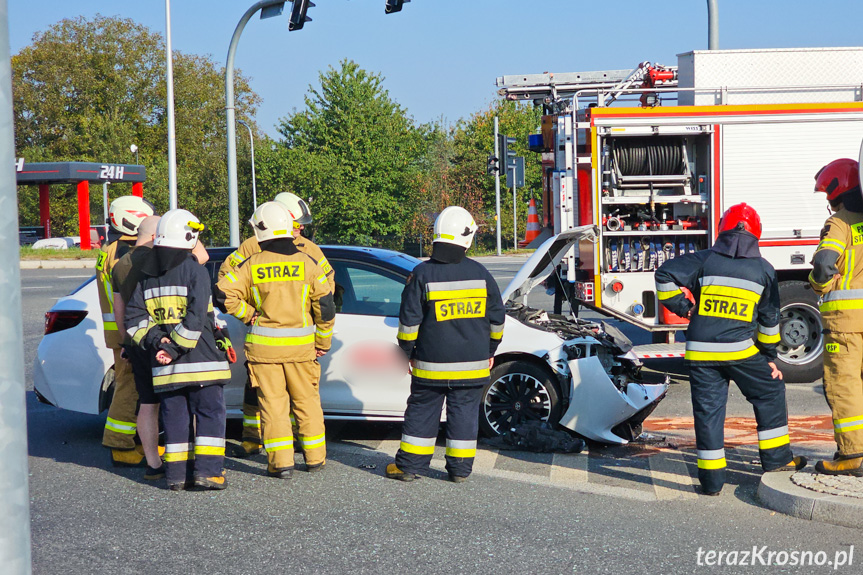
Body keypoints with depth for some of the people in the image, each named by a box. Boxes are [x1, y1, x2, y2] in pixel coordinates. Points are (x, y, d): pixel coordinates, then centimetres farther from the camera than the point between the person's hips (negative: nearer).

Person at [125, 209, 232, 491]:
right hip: (200, 361, -5)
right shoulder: (195, 271, -9)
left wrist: (156, 341, -4)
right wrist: (176, 348, -14)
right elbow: (196, 318, -18)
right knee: (209, 414, 3)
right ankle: (207, 469, -3)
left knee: (174, 417, 11)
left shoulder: (147, 275, 9)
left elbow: (133, 318, 4)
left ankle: (177, 473, 12)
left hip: (164, 365, 5)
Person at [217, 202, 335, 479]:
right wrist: (323, 342, 10)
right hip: (301, 346, 1)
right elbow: (325, 306, 0)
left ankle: (281, 461, 0)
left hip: (264, 345, -1)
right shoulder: (308, 263, -1)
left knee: (273, 403, 4)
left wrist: (249, 315, 2)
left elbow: (226, 294, -10)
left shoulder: (252, 265, -4)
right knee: (307, 400, 14)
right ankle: (315, 457, 20)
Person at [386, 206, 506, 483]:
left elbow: (409, 320, -7)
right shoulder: (480, 273, 0)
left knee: (422, 411, 8)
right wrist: (489, 351, 19)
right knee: (464, 412, 9)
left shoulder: (422, 274, -9)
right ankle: (460, 468, 12)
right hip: (473, 363, 2)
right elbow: (497, 317, 7)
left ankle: (409, 466, 14)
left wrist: (409, 351, 6)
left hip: (432, 365, -2)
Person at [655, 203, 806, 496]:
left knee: (708, 409, 6)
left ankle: (712, 478, 8)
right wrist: (770, 357, 19)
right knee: (770, 393, 20)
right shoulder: (764, 269, 7)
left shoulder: (704, 260, 2)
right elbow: (769, 319, 11)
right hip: (740, 351, 0)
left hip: (700, 352, 0)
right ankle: (776, 458, 24)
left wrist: (682, 306, 7)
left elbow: (665, 275, -5)